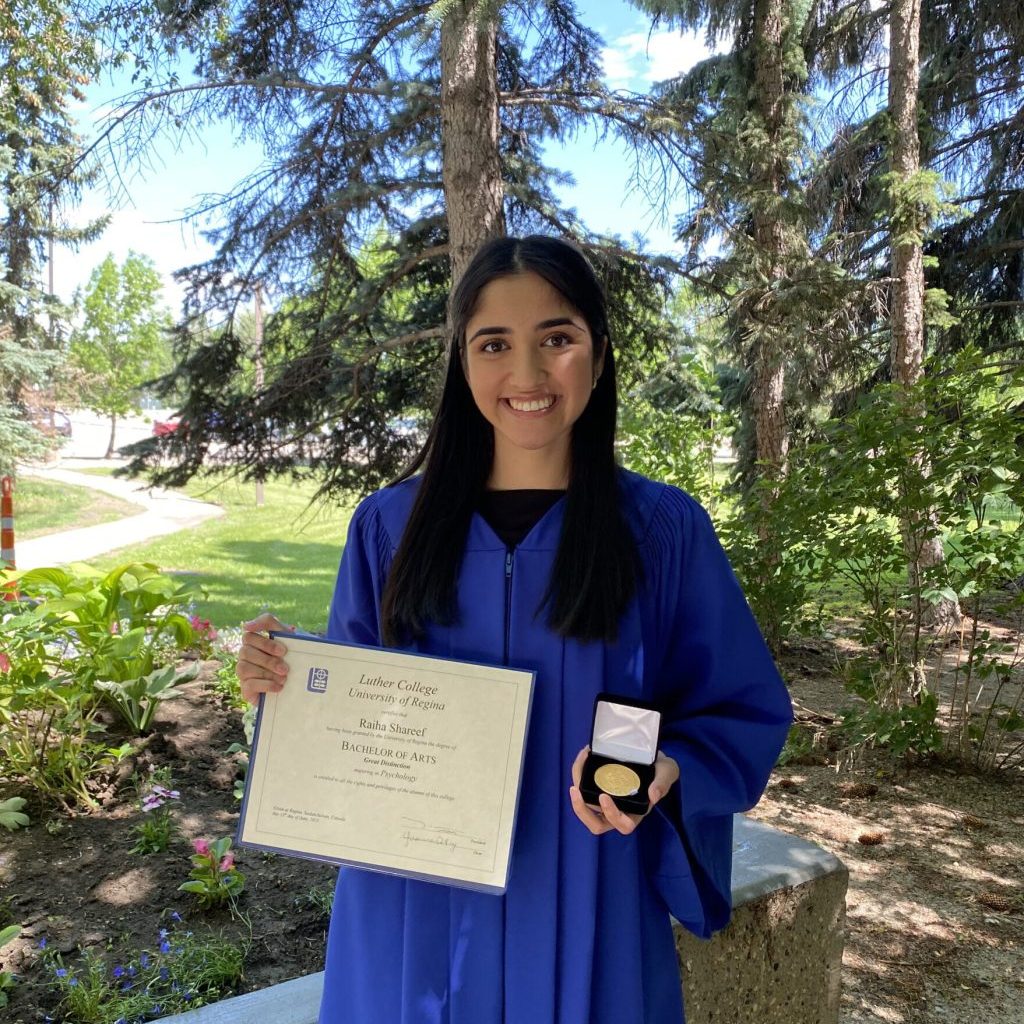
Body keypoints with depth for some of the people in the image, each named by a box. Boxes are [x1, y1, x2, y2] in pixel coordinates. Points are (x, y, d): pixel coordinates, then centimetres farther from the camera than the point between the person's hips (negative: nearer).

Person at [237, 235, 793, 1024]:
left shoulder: (664, 530, -9)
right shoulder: (391, 524, -4)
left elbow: (746, 714, -3)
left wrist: (665, 771, -22)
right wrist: (288, 681, -15)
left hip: (584, 926, -1)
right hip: (413, 923, 2)